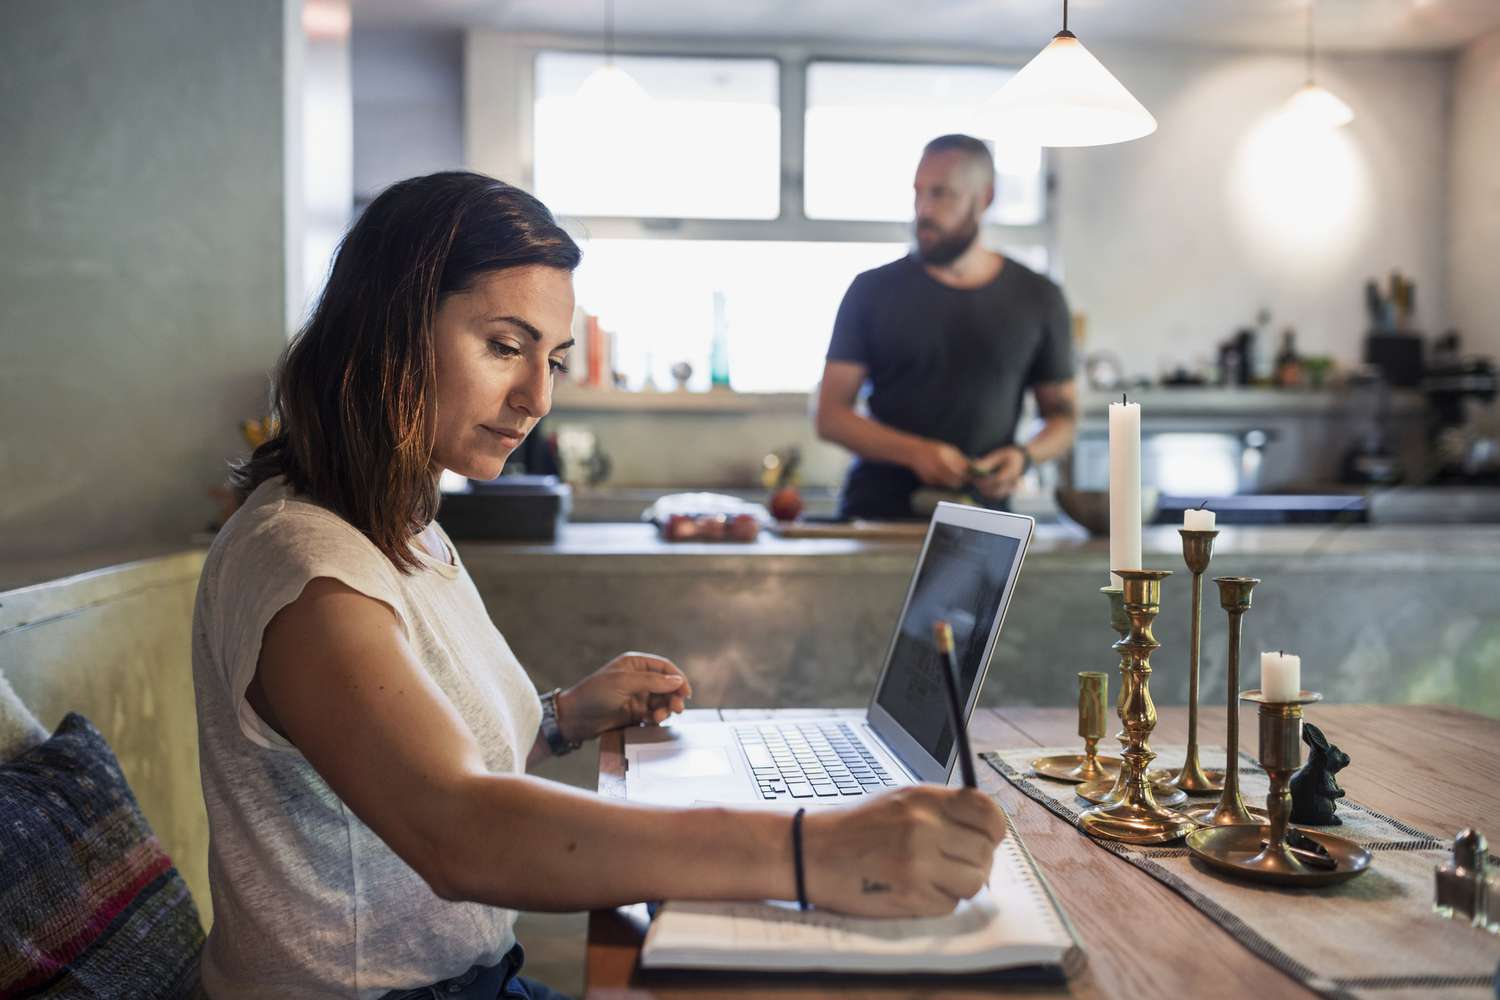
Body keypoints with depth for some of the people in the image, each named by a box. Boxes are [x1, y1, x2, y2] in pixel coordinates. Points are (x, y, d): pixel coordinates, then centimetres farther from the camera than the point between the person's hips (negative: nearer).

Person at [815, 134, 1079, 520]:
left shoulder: (1037, 299, 8)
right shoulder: (873, 290, 3)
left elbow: (1062, 415, 15)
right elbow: (831, 416, 1)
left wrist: (1025, 456, -7)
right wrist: (916, 453, -14)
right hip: (876, 511, -2)